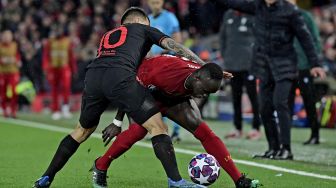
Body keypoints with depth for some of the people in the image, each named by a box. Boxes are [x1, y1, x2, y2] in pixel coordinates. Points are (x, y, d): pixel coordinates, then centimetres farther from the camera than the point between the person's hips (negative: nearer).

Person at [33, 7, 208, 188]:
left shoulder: (108, 35, 40)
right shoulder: (144, 29, 27)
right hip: (120, 77, -5)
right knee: (158, 127, -1)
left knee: (83, 130, 27)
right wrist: (206, 66, 16)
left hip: (92, 76, 5)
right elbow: (173, 46, 16)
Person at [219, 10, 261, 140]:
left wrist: (255, 56, -11)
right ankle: (238, 129, 17)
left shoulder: (252, 15, -6)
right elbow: (223, 35, 20)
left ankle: (256, 128, 4)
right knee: (235, 96, 10)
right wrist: (224, 54, 12)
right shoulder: (228, 15, 9)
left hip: (248, 64, -5)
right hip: (231, 64, 5)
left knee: (252, 95, -2)